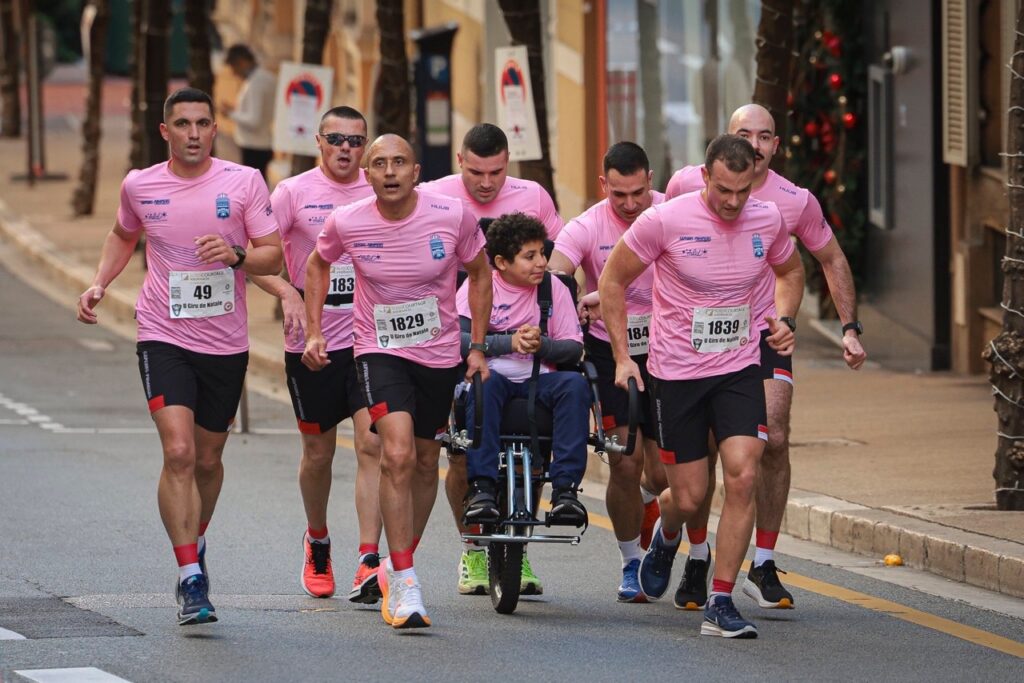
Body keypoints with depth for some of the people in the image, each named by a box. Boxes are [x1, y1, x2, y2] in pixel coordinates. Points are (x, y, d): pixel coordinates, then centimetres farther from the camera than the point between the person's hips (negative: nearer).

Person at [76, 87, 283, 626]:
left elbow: (273, 257, -2)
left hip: (226, 342, 1)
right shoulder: (139, 186, 1)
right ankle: (190, 580, -17)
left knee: (208, 458, 14)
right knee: (178, 452, -17)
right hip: (164, 339, -1)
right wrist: (100, 283, 8)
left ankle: (195, 541, 42)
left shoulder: (243, 182, -3)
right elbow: (123, 235, 22)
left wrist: (236, 255, -22)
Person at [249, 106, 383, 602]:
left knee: (372, 444, -13)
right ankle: (317, 543, 36)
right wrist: (288, 294, -22)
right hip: (312, 341, -1)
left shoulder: (379, 194, 6)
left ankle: (368, 562, -16)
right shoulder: (295, 192, -2)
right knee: (318, 452, 10)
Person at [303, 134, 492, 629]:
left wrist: (478, 347, 3)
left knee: (425, 462, 13)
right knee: (397, 455, -21)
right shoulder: (346, 223, -12)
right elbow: (317, 265, 10)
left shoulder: (452, 216, -13)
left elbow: (479, 274, 4)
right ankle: (404, 584, -18)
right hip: (379, 351, -2)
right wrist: (313, 332, 5)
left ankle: (398, 565, 34)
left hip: (440, 354, 2)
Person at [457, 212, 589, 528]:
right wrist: (509, 341, -24)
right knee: (484, 383, -37)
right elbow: (455, 339, -14)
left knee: (575, 384, -29)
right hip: (494, 373, -2)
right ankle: (482, 487, -37)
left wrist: (541, 345, -19)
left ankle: (565, 487, -31)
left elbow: (574, 347, 2)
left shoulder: (554, 287, 6)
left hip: (539, 379, 2)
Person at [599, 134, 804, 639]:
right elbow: (612, 280, -2)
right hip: (675, 372, -2)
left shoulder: (767, 220, -3)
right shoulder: (665, 221, -14)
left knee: (742, 478, -15)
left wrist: (783, 320, 2)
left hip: (739, 370, 2)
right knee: (689, 497, 1)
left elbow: (790, 272, 20)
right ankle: (667, 535, 41)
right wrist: (622, 357, -5)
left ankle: (720, 605, -8)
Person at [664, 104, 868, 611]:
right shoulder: (688, 184, -7)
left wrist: (850, 328, 4)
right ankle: (696, 560, 21)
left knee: (774, 440, -15)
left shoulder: (796, 202, -6)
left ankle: (763, 567, -4)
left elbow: (832, 260, 10)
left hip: (763, 335, 0)